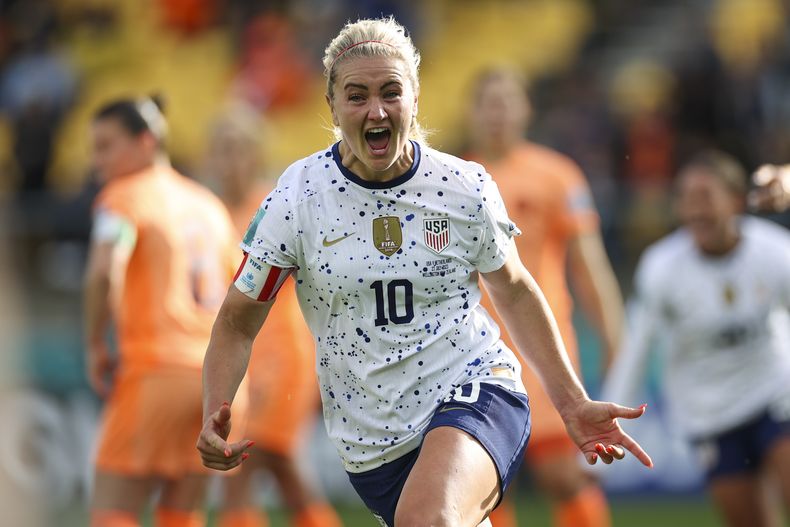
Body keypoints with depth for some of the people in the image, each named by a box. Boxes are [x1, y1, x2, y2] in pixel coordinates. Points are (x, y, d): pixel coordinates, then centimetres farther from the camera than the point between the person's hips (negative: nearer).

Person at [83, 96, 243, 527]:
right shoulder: (206, 204, 20)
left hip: (157, 371, -7)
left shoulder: (124, 197, -2)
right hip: (214, 371, 7)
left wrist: (95, 346, -9)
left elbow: (103, 273, -20)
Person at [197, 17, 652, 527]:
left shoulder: (466, 188, -3)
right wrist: (215, 416, -16)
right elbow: (239, 319, 1)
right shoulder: (295, 198, -5)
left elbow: (514, 292, 13)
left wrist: (573, 403, 12)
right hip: (373, 441, 3)